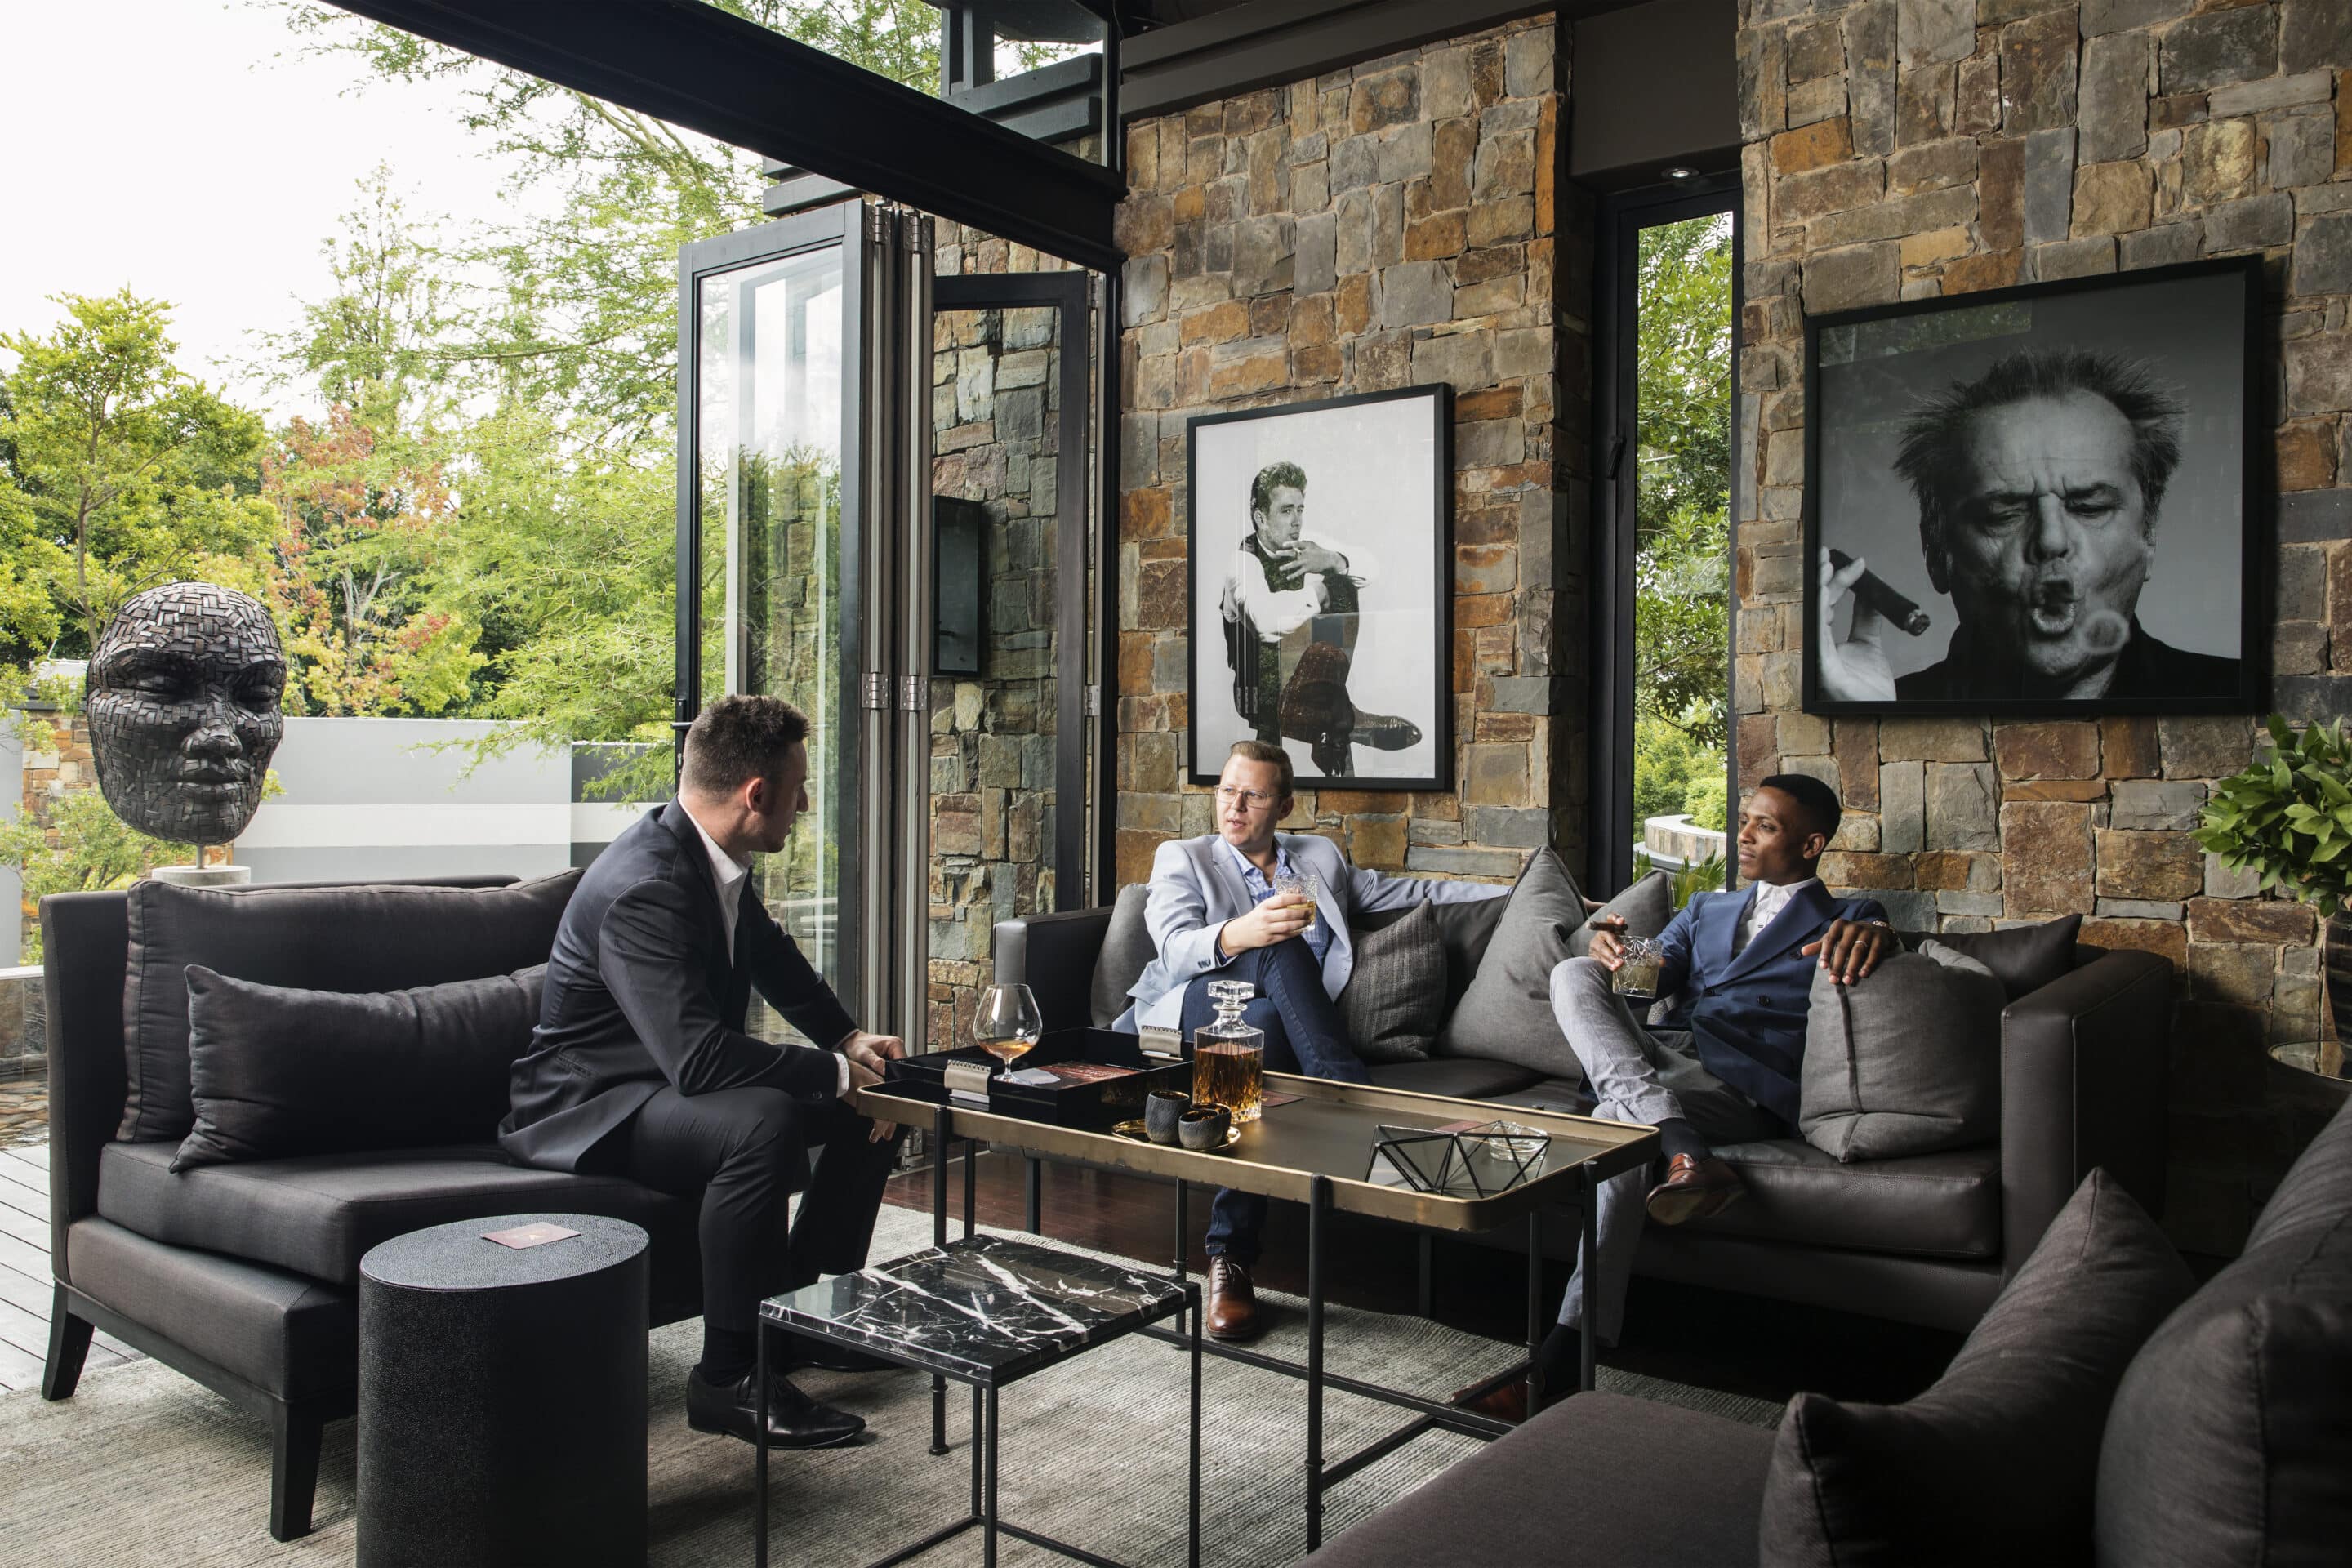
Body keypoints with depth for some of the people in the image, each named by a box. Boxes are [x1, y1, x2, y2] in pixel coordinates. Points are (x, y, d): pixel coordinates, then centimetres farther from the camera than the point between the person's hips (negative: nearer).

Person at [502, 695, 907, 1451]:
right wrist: (836, 1071, -26)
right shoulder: (644, 888, -30)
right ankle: (728, 1377, -22)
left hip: (674, 1086, 10)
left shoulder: (713, 858, 0)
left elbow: (778, 964, 17)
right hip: (588, 1109, -10)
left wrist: (852, 1040, 3)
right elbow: (700, 1058, -37)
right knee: (763, 1123, -37)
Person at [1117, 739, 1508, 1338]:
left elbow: (1410, 891, 33)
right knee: (1283, 952, -32)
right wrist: (1238, 935, -26)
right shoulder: (1181, 859, 16)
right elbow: (1174, 948, -3)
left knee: (1264, 1028, -37)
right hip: (1190, 1009, -2)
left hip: (1276, 1018, 2)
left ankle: (1230, 1257, -39)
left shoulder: (1321, 857, 28)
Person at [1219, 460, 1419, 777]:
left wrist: (1333, 561, -15)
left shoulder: (1306, 546, 5)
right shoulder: (1243, 562, -15)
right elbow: (1266, 619, -34)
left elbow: (1371, 565, 6)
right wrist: (1315, 595, -18)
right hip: (1264, 698, -8)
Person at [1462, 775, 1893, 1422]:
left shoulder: (1844, 920, 18)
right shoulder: (1706, 909, 31)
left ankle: (1570, 1354, -36)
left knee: (1621, 1119, -35)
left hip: (1741, 1087, -5)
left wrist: (1874, 933, -28)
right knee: (1573, 974, -23)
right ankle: (1685, 1152, -42)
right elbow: (1655, 970, 15)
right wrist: (1615, 957, -9)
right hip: (1656, 1057, 5)